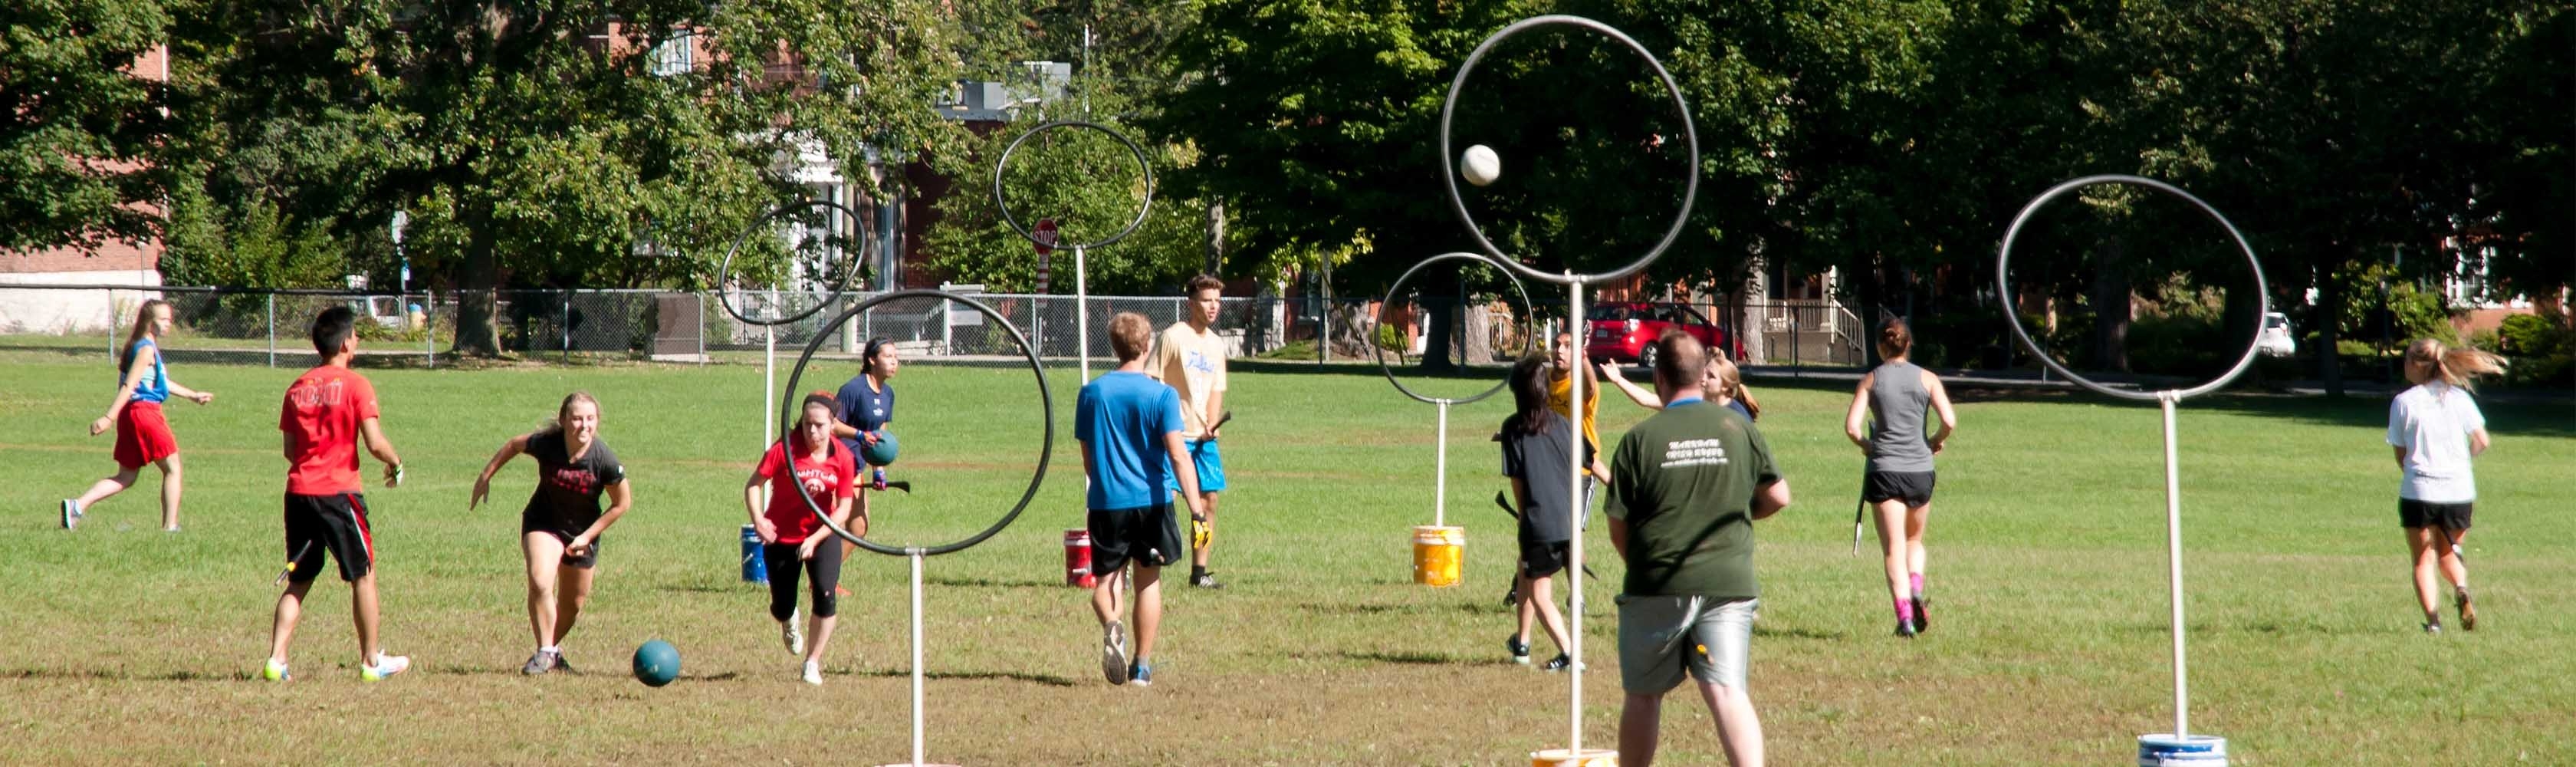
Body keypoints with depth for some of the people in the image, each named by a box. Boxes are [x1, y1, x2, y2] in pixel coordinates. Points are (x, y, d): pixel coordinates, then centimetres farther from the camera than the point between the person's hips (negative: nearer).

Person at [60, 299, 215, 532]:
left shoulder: (146, 347, 19)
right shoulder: (147, 349, -12)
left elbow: (164, 383, 32)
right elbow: (129, 385, -20)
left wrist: (193, 395, 40)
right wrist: (109, 417, -26)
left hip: (130, 415, 9)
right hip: (145, 410, -9)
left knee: (126, 477, 11)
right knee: (172, 468, 4)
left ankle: (77, 506, 0)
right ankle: (170, 526, 4)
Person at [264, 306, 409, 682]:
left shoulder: (297, 387, 9)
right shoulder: (355, 385, -7)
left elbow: (289, 449, 11)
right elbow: (374, 443, -13)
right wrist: (395, 463, 6)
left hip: (299, 490, 5)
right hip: (339, 492, -5)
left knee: (298, 581, 11)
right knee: (364, 575, 8)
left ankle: (276, 659, 1)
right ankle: (372, 661, 13)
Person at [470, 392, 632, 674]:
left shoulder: (605, 460, -26)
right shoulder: (545, 444, -25)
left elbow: (623, 503, -11)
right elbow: (514, 445, -2)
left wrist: (587, 536, -11)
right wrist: (486, 477, 5)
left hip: (582, 532, 1)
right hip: (543, 523, -1)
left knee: (573, 604, 13)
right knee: (540, 582, -25)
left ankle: (553, 648, 40)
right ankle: (544, 652, -14)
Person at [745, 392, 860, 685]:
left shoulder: (843, 458, -12)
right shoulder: (785, 449, -18)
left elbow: (843, 509, -11)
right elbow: (753, 485, -14)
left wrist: (815, 538, -24)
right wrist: (758, 520, -31)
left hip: (821, 536, 1)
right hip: (781, 537, -1)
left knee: (825, 594, -20)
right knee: (782, 608, 5)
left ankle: (812, 663, -3)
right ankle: (789, 622, 46)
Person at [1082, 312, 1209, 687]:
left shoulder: (1091, 393, 3)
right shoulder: (1162, 395, -8)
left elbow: (1087, 458, 12)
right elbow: (1178, 455, -16)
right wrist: (1196, 508, -18)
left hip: (1105, 502, 1)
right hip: (1151, 500, -1)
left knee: (1106, 580, 9)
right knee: (1148, 580, 12)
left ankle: (1111, 625, -24)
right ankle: (1141, 666, 14)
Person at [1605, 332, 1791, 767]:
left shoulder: (1640, 439, -5)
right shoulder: (1739, 429, 1)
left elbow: (1618, 527, -1)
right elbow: (1778, 497, 9)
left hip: (1656, 588, -1)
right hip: (1729, 582, 1)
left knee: (1643, 696, 13)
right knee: (1727, 691, -6)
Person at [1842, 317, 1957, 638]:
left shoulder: (1870, 380, 2)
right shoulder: (1926, 378, 2)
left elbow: (1851, 426, -7)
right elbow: (1949, 421, -7)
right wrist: (1937, 441, 13)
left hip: (1884, 470, -1)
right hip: (1920, 469, 1)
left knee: (1894, 548, 0)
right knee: (1914, 541, 21)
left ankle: (1904, 615, -13)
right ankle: (1916, 591, -5)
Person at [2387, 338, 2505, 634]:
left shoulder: (2403, 402, -4)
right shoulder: (2459, 398, 3)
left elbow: (2400, 454, 0)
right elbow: (2481, 441, 3)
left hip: (2418, 490, -3)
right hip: (2459, 491, 3)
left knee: (2424, 559, 8)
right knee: (2448, 552, 20)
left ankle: (2432, 617, -8)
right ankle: (2461, 589, -10)